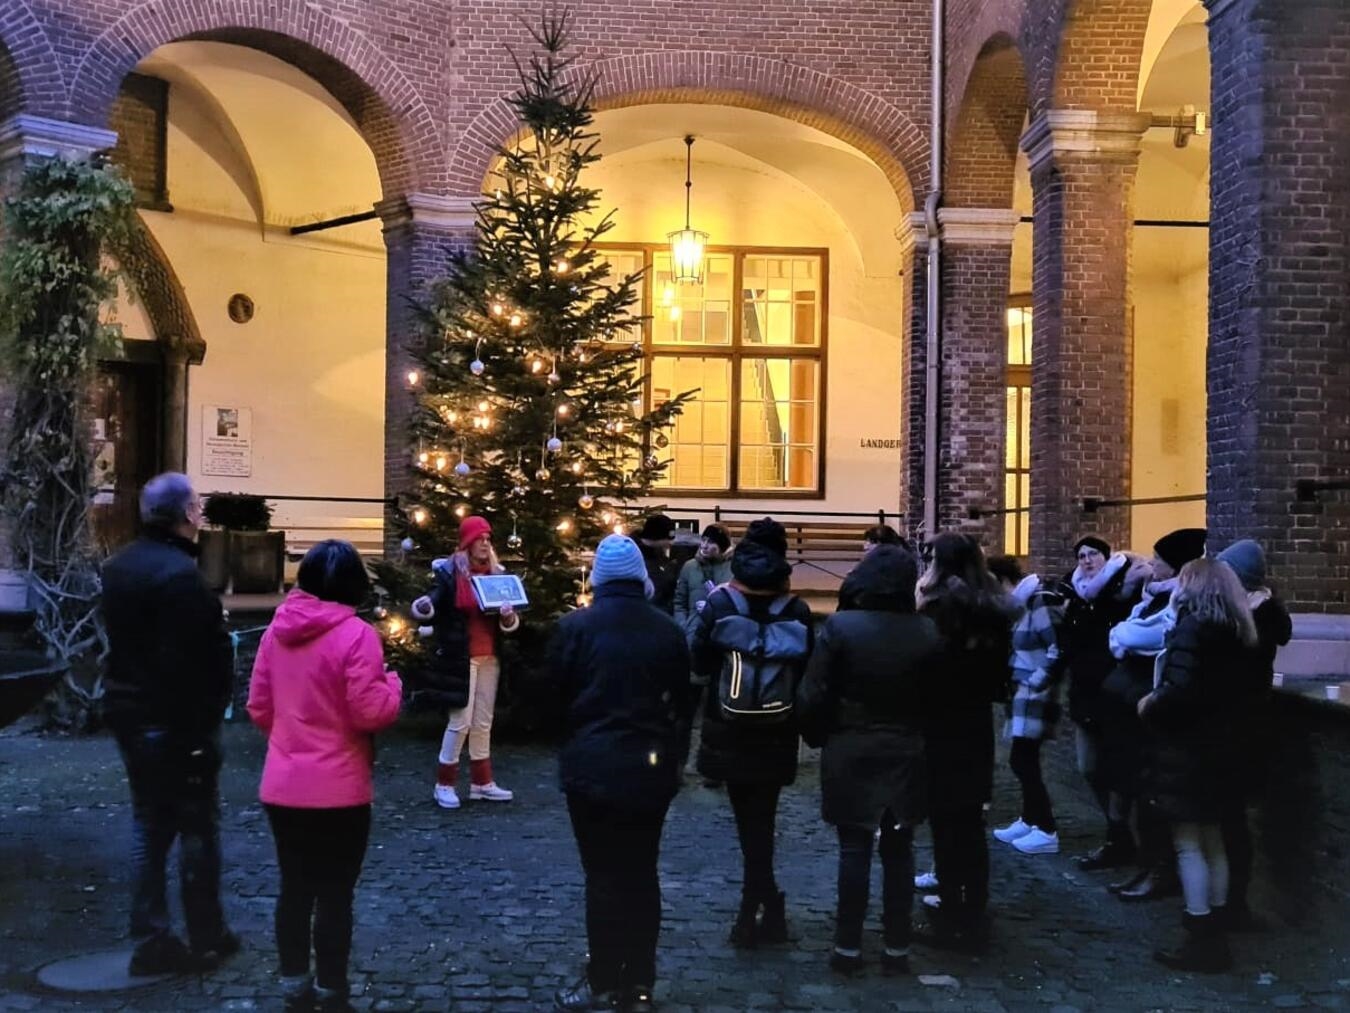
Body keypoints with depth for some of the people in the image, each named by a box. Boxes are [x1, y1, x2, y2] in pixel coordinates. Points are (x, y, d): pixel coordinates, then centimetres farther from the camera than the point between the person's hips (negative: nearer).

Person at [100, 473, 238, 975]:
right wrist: (203, 721, -18)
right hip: (176, 719, -8)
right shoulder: (179, 573, -22)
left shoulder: (119, 566, 8)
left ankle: (150, 939, 16)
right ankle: (206, 938, 14)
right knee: (196, 825, 4)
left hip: (129, 712, 9)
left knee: (149, 823, 14)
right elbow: (194, 658, -25)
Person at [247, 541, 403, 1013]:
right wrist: (393, 685, 1)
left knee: (294, 888, 16)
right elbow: (370, 712, -19)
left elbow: (258, 707, 10)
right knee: (335, 893, 6)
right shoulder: (356, 634, -15)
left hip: (281, 786, 6)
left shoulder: (277, 630, 3)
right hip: (339, 790, -5)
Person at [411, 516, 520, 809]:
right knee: (461, 721, -4)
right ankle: (445, 784, 9)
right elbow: (430, 610, -11)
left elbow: (509, 623, 12)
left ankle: (482, 782, 22)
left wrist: (508, 616, -11)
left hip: (490, 657, 6)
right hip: (460, 658, -6)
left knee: (483, 722, 12)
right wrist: (423, 607, -34)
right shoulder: (450, 573, -7)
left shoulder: (497, 573, 9)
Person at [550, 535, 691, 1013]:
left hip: (593, 766, -3)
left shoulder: (575, 626, -7)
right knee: (641, 874, 11)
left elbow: (556, 694, -2)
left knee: (603, 876, 3)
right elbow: (681, 700, 9)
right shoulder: (668, 630, 2)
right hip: (652, 767, 3)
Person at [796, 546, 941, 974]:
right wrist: (917, 734, 11)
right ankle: (897, 947, 17)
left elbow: (811, 696, -12)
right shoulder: (928, 632, -6)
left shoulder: (840, 626, -13)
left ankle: (848, 946, 11)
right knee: (899, 852, 11)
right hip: (906, 757, 2)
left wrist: (820, 739, 4)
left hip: (851, 755, -2)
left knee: (854, 851, 6)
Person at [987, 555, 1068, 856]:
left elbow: (1059, 652, -22)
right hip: (1025, 693, 9)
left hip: (1036, 695, -9)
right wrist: (1021, 683, 9)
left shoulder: (1041, 603, -17)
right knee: (1023, 760, 15)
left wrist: (1034, 684, -17)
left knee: (1023, 761, -6)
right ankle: (1029, 820, 28)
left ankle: (1047, 832, -1)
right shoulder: (1025, 603, 11)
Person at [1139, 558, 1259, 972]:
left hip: (1186, 749, -9)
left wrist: (1149, 708, -9)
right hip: (1218, 745, 9)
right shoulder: (1236, 632, 9)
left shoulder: (1192, 627, -17)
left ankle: (1201, 940, -1)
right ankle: (1213, 930, 23)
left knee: (1188, 843, -3)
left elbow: (1179, 691, -27)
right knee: (1212, 840, 15)